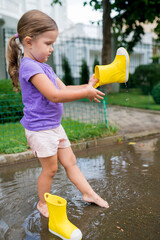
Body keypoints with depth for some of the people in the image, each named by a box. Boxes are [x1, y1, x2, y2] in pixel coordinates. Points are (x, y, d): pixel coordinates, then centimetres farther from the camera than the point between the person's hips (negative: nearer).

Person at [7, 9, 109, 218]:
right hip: (40, 128, -9)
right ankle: (42, 203, 30)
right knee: (50, 169, 6)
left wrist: (86, 86, -2)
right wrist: (85, 93, -22)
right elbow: (54, 95, -28)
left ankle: (89, 193, 29)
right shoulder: (29, 66, -19)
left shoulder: (44, 67, 12)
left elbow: (64, 89, 11)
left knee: (70, 161, 15)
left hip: (55, 125, 9)